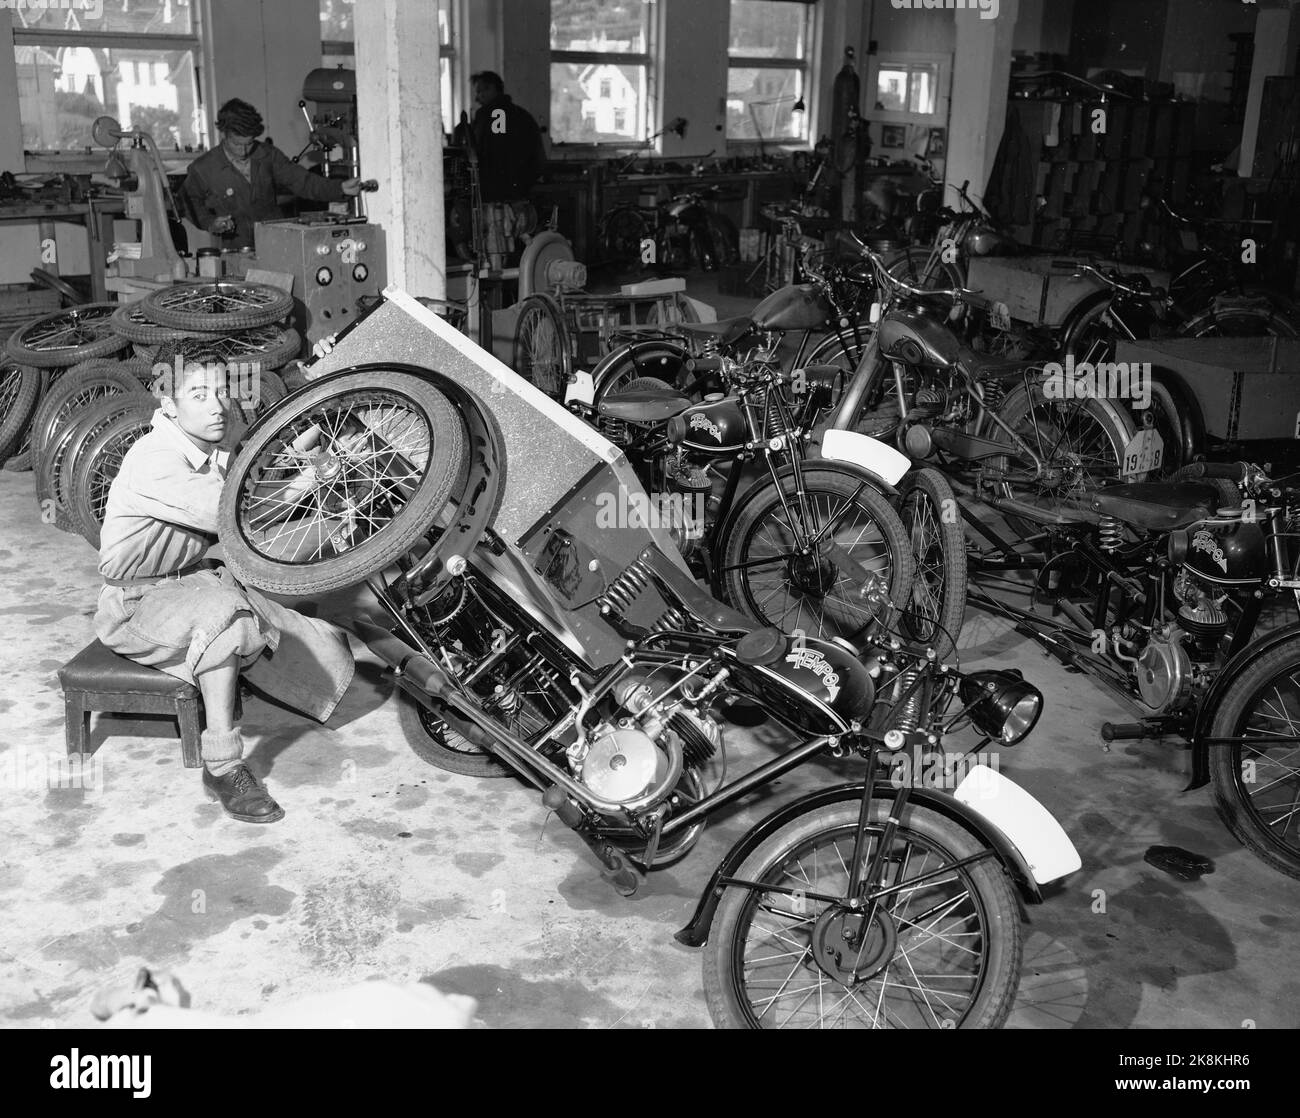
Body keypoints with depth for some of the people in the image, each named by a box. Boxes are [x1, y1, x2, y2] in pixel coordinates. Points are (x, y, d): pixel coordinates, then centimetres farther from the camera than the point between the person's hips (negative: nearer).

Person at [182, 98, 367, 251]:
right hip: (236, 252, -2)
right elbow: (191, 202, 11)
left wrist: (340, 188, -10)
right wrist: (210, 223, -7)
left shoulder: (268, 155, 3)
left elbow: (301, 180, 3)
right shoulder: (203, 168, -4)